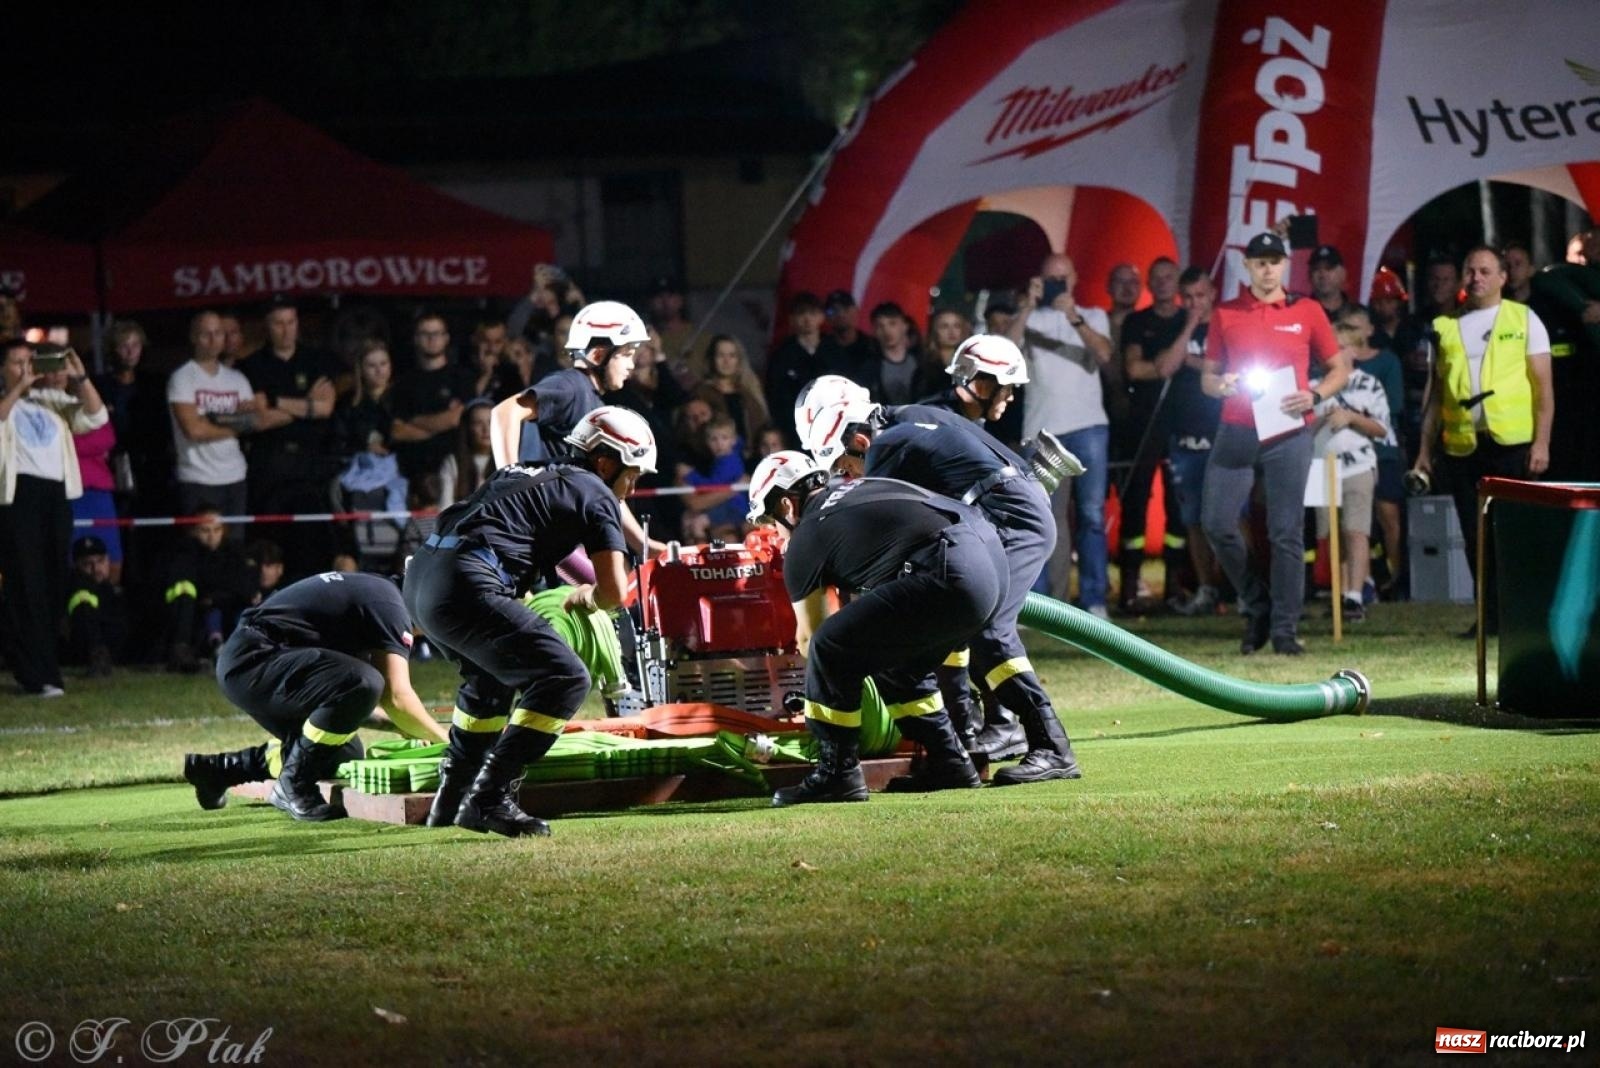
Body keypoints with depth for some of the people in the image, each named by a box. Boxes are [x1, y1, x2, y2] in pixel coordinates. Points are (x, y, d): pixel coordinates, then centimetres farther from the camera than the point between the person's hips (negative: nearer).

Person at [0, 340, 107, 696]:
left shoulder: (53, 400, 17)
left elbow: (96, 416, 8)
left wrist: (80, 378, -2)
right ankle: (38, 676, -7)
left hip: (56, 494, 5)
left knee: (55, 586, 6)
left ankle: (46, 667, 12)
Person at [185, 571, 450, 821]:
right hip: (252, 660, -11)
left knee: (345, 755, 12)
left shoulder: (369, 590, 21)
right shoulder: (388, 604, -9)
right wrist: (442, 739, -3)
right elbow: (396, 697, -16)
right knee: (363, 684, -27)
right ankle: (294, 786, -13)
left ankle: (221, 767, 22)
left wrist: (396, 725, 18)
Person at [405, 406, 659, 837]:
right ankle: (490, 798, -11)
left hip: (420, 577, 9)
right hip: (465, 587, -9)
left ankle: (452, 797, 32)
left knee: (493, 673, 32)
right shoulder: (595, 495, 7)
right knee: (565, 679, -7)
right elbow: (614, 591, -1)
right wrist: (584, 596, 21)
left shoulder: (526, 474, 29)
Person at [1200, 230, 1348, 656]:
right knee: (1217, 523, -7)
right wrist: (1220, 385, -10)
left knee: (1287, 532, -3)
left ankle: (1284, 629, 3)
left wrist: (1314, 394, -8)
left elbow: (1340, 368, 10)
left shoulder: (1307, 311, 6)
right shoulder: (1225, 315, 8)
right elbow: (1207, 377, 13)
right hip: (1236, 432, 1)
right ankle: (1257, 605, 13)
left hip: (1288, 434, -1)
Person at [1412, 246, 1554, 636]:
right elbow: (1437, 392, 16)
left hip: (1512, 443, -3)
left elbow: (1543, 385, 1)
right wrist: (1425, 450, 11)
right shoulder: (1446, 326, 13)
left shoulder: (1523, 319, 5)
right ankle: (1491, 617, 11)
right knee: (1476, 537, 4)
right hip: (1461, 445, 3)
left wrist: (1541, 442, -8)